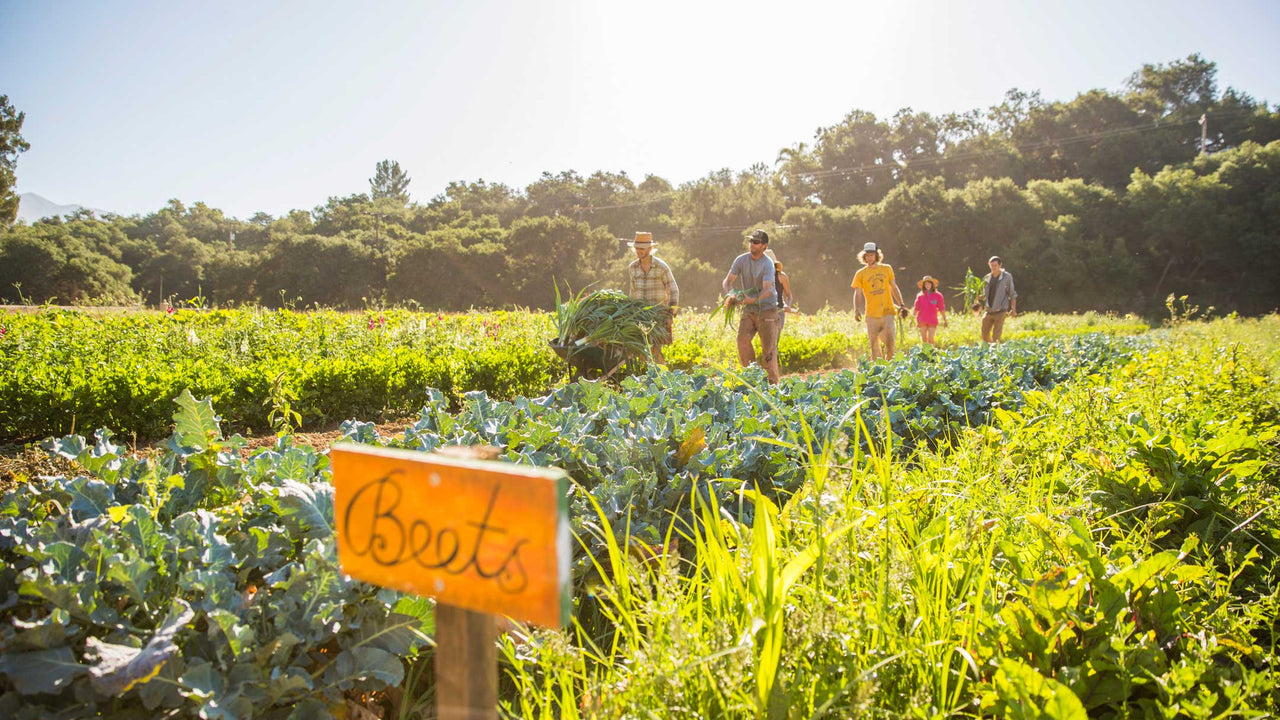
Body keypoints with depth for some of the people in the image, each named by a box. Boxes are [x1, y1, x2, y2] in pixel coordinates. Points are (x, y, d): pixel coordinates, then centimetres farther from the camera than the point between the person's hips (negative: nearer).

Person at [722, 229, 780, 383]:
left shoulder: (767, 264, -14)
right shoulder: (741, 260, 0)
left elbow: (767, 290, -25)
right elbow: (727, 281, 1)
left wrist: (754, 299, -44)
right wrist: (729, 293, -22)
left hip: (767, 309, -4)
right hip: (749, 311, 4)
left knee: (768, 347, -4)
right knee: (742, 340, -14)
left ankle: (772, 382, 6)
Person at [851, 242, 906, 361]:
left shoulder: (887, 269, 9)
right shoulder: (860, 274, 4)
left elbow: (894, 288, 16)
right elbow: (857, 294, 0)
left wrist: (901, 305, 9)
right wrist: (857, 310, -15)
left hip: (888, 312, 0)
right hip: (872, 314, 0)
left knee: (890, 342, -9)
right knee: (874, 345, 3)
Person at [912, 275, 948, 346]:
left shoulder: (938, 295, 3)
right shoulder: (920, 296, 7)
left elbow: (941, 308, 4)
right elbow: (916, 308, 11)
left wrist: (944, 320, 1)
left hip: (932, 321, -2)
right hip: (922, 321, 2)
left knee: (930, 339, -8)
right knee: (924, 339, 4)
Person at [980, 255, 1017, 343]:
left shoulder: (1007, 277, -2)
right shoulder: (986, 278, 8)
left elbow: (1012, 294, 3)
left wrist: (1013, 309, -2)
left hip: (1000, 312, -4)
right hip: (988, 312, 4)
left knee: (996, 336, -9)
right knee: (985, 334, 5)